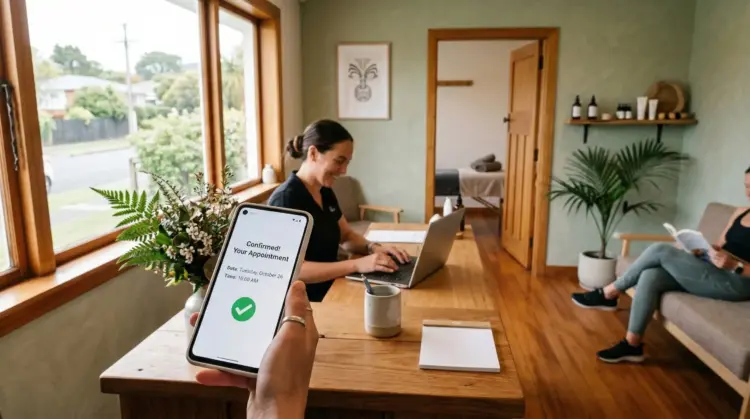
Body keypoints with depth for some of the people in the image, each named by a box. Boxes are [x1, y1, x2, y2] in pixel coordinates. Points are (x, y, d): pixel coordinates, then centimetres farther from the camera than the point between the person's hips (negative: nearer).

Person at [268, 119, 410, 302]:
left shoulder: (325, 192, 7)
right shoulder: (285, 199, -17)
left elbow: (346, 236, 17)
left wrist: (373, 248, -4)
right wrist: (356, 264, -28)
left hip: (332, 290, 8)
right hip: (303, 303, -8)